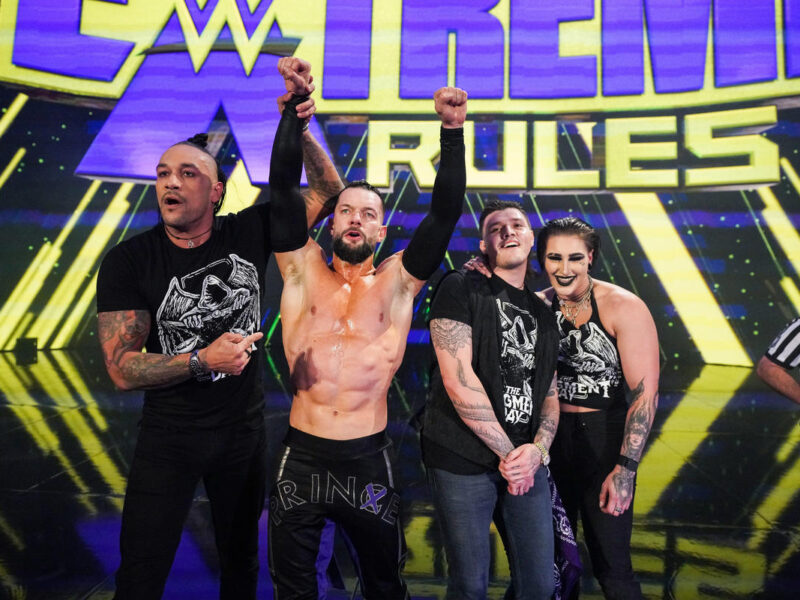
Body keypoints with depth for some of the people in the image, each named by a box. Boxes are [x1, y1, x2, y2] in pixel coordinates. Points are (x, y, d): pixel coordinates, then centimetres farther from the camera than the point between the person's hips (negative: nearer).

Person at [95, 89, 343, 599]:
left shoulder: (249, 233, -7)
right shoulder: (128, 261, -11)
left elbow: (329, 192, -6)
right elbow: (122, 369, -14)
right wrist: (204, 360, -28)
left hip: (244, 430, 2)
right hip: (168, 437, -1)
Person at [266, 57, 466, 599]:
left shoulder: (397, 282, 0)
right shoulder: (304, 270, 2)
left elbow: (445, 212, -8)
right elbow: (283, 187, -6)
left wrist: (453, 131, -16)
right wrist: (298, 103, -11)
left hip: (368, 459, 0)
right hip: (302, 457, 1)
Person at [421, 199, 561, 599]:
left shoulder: (542, 313, 14)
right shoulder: (461, 289, -5)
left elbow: (550, 394, 12)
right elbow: (457, 379, -15)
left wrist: (538, 448, -7)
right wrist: (507, 452, -12)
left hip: (526, 462, 6)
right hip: (463, 461, -5)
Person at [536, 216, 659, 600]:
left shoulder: (623, 308, -13)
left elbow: (645, 392, -15)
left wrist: (625, 468, -18)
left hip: (604, 438, -4)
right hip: (551, 437, 4)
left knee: (610, 566, 5)